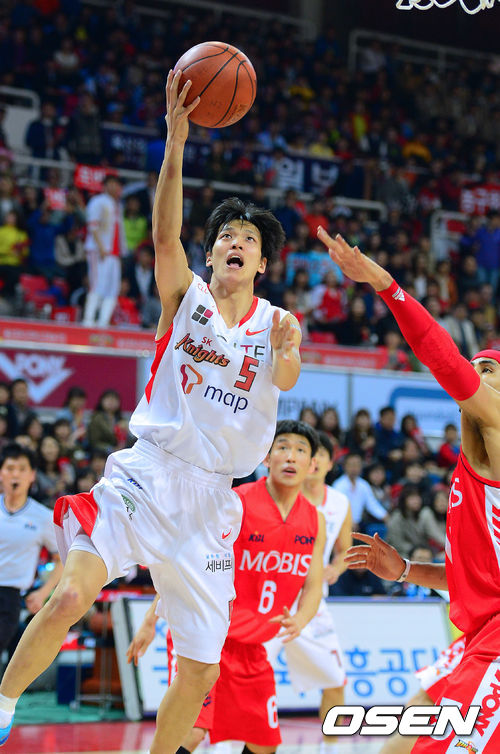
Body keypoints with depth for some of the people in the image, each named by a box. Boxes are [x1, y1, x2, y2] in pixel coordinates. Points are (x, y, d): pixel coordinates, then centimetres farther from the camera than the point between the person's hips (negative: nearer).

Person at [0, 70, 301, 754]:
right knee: (70, 596, -26)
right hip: (146, 474, -3)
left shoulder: (277, 324, 8)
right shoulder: (187, 295, 4)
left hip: (210, 498, 3)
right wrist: (176, 142, -27)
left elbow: (286, 380, -14)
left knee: (201, 671, 4)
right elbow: (164, 234, -15)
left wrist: (287, 355, -37)